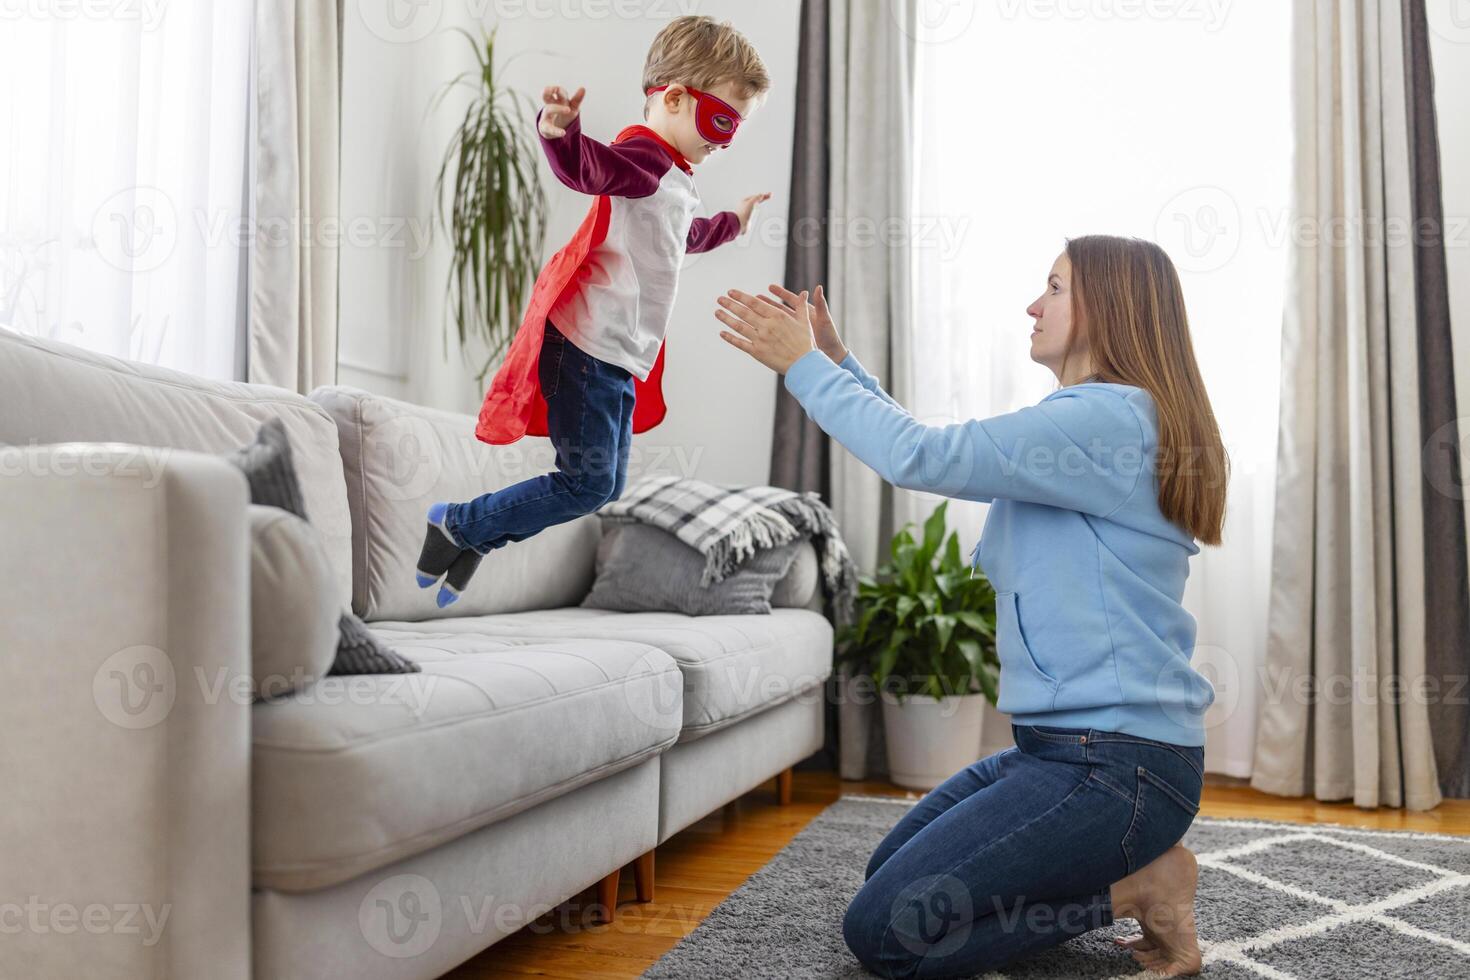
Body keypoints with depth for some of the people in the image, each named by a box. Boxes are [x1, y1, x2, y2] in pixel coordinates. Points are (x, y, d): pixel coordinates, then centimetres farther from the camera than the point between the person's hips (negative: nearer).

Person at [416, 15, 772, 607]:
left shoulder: (674, 179, 21)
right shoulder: (645, 157, -12)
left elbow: (683, 237, 43)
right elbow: (589, 167, -34)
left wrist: (731, 224, 60)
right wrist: (559, 131, -56)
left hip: (622, 361, 11)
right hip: (589, 350, -10)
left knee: (607, 488, 12)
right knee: (587, 485, -9)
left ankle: (475, 540, 23)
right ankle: (456, 523, 8)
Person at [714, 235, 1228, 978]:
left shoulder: (1111, 416, -17)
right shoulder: (1087, 418, 15)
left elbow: (921, 458, -23)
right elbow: (941, 456, 20)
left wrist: (805, 366, -11)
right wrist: (838, 363, 14)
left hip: (1117, 764, -10)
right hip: (1064, 744, 10)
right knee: (889, 875, 19)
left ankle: (1134, 888, -2)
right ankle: (1134, 865, 13)